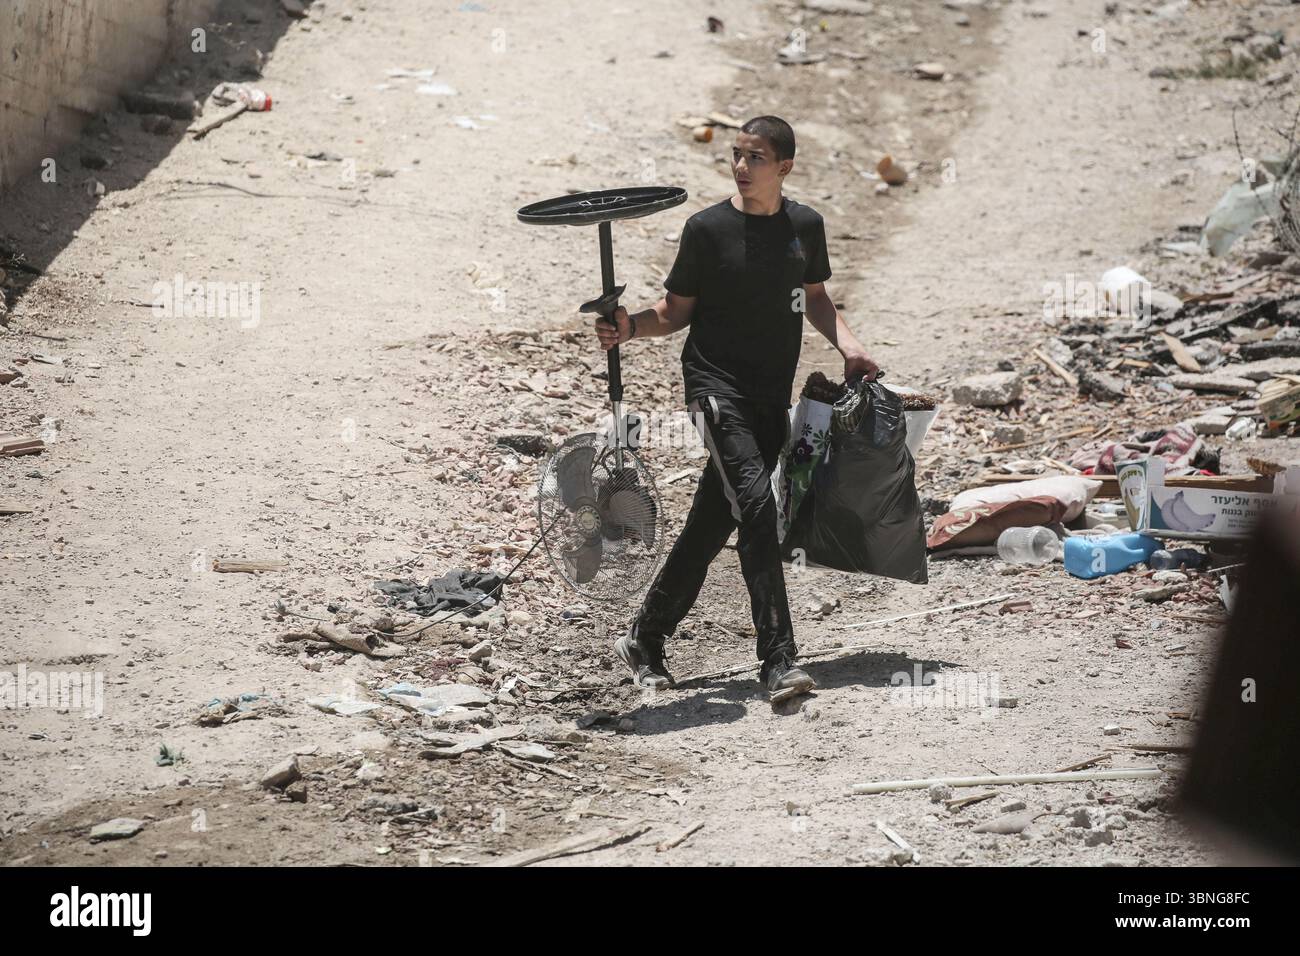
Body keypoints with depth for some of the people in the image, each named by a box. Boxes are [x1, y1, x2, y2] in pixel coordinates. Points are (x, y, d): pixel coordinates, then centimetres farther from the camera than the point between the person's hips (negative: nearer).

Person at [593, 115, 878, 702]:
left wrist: (847, 346, 6)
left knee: (712, 523, 8)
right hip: (716, 385, -5)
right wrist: (630, 328, -17)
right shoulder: (707, 229, -5)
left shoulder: (805, 226, 6)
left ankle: (644, 641, 24)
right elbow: (677, 312, 2)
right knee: (755, 503, -22)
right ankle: (778, 661, -23)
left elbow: (815, 298, 22)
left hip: (773, 394, 5)